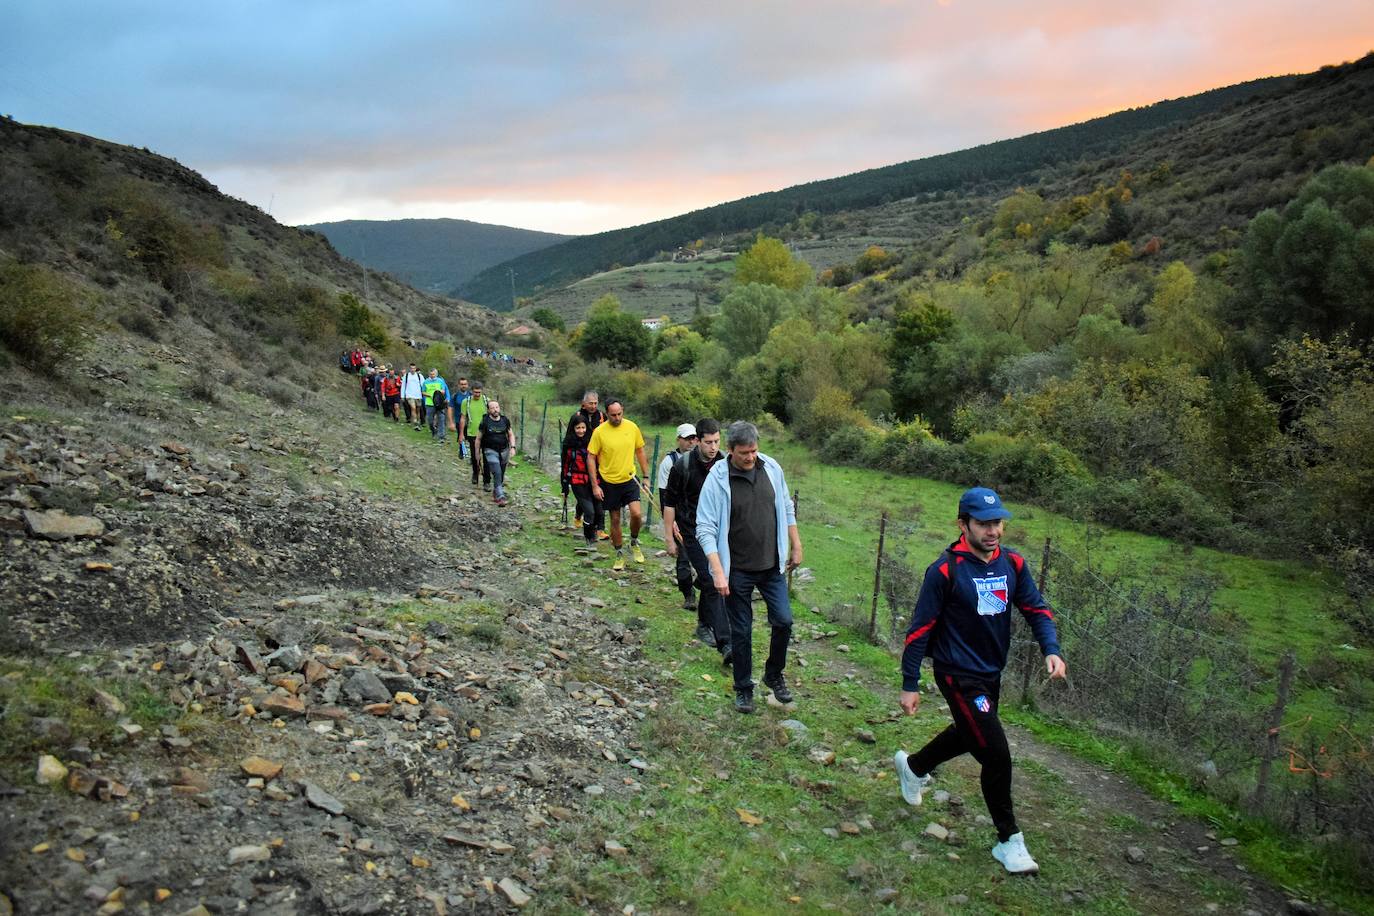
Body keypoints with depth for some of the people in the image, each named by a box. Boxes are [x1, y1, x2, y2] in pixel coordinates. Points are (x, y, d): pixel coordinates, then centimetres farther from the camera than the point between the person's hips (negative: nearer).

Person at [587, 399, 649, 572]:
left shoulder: (632, 427, -4)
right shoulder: (599, 432, -12)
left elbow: (640, 451, 8)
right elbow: (591, 458, -7)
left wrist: (645, 476, 8)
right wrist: (595, 486, -10)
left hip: (629, 479, 1)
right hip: (609, 481, -1)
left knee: (637, 513, -16)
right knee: (615, 520, 9)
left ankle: (634, 542, 12)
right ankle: (619, 554, 26)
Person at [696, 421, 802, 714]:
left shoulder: (771, 468, -3)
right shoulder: (717, 479, -15)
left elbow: (786, 509, 11)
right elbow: (705, 528, -16)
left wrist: (796, 546, 12)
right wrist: (718, 572, -22)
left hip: (772, 565, 3)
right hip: (737, 570, -3)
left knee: (783, 621, 2)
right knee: (741, 632, 7)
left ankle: (774, 675, 27)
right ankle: (743, 688, 25)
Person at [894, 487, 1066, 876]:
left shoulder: (1012, 564, -2)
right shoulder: (945, 571, -19)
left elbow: (1036, 608, 6)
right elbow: (920, 629, -14)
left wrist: (1051, 649, -13)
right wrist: (910, 685, -12)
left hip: (992, 672, 7)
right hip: (959, 674, -7)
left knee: (970, 735, 26)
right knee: (996, 753, -9)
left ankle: (913, 765, 53)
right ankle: (1008, 840, 10)